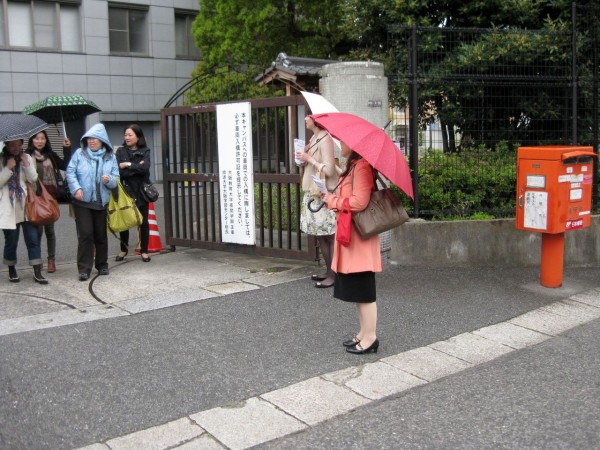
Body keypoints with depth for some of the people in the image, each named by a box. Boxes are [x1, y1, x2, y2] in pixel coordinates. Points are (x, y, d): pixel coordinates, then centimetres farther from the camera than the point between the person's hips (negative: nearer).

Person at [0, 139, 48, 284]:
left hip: (26, 204, 2)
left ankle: (37, 272, 0)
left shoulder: (27, 158, 9)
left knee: (33, 238, -3)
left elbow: (34, 179, 2)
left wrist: (26, 164, -11)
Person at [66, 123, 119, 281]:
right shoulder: (79, 154, 2)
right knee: (85, 234, -8)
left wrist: (109, 180, -18)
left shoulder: (110, 157, 7)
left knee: (101, 234, 10)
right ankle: (84, 269, -2)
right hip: (82, 202, -2)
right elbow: (70, 172, -2)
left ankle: (102, 265, 26)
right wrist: (76, 188, -16)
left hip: (101, 202, 2)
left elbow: (116, 179, 4)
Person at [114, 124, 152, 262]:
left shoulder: (145, 151, 3)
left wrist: (128, 165, -11)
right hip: (126, 191, 1)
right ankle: (123, 249, 22)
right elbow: (120, 171, -9)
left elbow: (145, 167, -14)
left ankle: (144, 251, 14)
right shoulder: (121, 152, 4)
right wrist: (137, 168, -12)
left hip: (141, 191, 0)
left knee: (143, 222, 4)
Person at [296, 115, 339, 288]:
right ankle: (329, 271, 27)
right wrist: (304, 158, 3)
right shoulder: (314, 138, 12)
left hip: (325, 194, -10)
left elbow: (328, 170, -21)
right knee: (320, 235, 16)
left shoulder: (325, 139, -15)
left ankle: (333, 275, 5)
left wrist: (309, 158, -13)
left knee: (330, 235, -3)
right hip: (313, 192, 10)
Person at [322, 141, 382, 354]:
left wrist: (331, 200, -13)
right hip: (350, 237, 10)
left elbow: (359, 201, -25)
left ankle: (370, 337, 5)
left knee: (363, 290, -3)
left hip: (360, 239, -10)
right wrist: (331, 198, 2)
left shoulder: (362, 166, -16)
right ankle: (363, 334, 23)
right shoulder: (354, 165, 17)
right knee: (357, 289, 14)